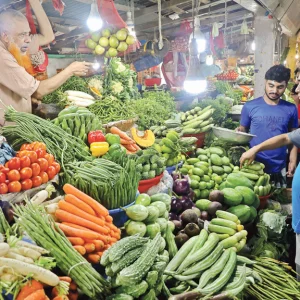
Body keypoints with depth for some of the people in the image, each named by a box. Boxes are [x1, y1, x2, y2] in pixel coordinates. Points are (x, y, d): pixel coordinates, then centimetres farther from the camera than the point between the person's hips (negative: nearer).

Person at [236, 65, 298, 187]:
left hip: (279, 168, 2)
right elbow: (242, 130, 2)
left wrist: (293, 161, 3)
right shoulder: (250, 106, -6)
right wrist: (238, 133, -20)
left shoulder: (291, 109, 1)